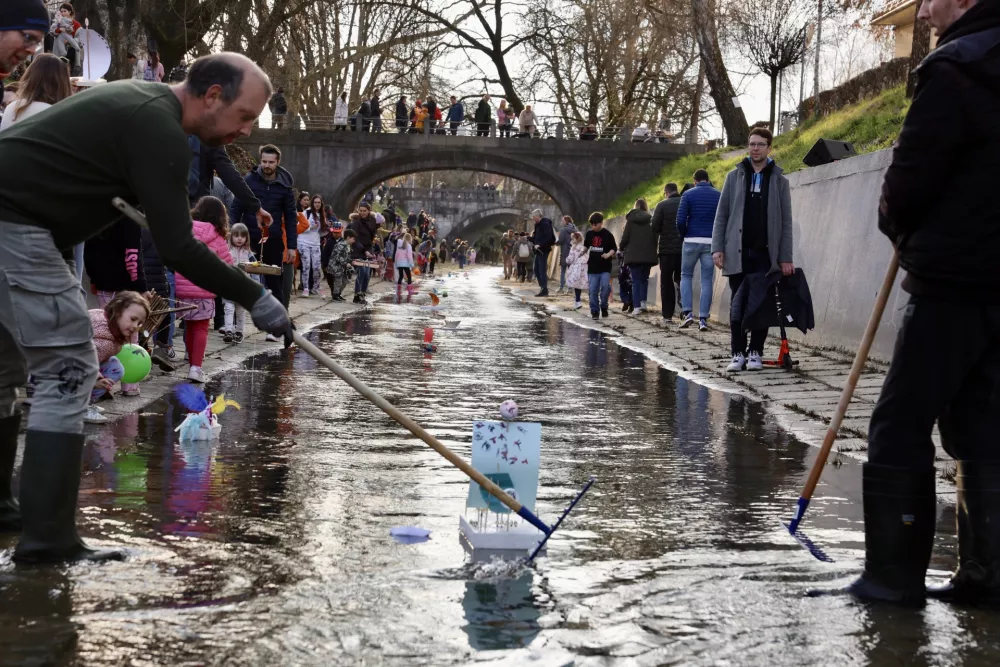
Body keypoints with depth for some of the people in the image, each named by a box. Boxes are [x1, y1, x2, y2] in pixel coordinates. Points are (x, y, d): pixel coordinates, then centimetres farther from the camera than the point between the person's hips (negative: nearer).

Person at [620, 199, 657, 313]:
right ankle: (643, 302, 5)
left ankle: (637, 306, -4)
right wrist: (653, 250, 14)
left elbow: (625, 238, -3)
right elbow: (656, 238, 1)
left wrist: (622, 248, 15)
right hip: (648, 255, 2)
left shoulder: (631, 220, -4)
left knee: (636, 281, 2)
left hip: (634, 255, -2)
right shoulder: (651, 220, 0)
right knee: (644, 279, 17)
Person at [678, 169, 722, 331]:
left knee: (686, 276, 13)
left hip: (692, 241, -1)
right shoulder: (719, 196, 6)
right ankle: (703, 319, 1)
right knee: (707, 280, 5)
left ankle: (687, 312, -1)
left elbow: (680, 220, -7)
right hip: (711, 243, 1)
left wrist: (683, 236, 8)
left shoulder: (688, 195, 0)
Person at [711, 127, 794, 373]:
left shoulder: (779, 181, 7)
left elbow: (786, 222, 5)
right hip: (737, 252, 1)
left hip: (765, 253, -1)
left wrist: (786, 257, -2)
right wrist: (717, 248, -3)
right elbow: (721, 215, 8)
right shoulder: (734, 176, 9)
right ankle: (738, 353, 9)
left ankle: (755, 353, 7)